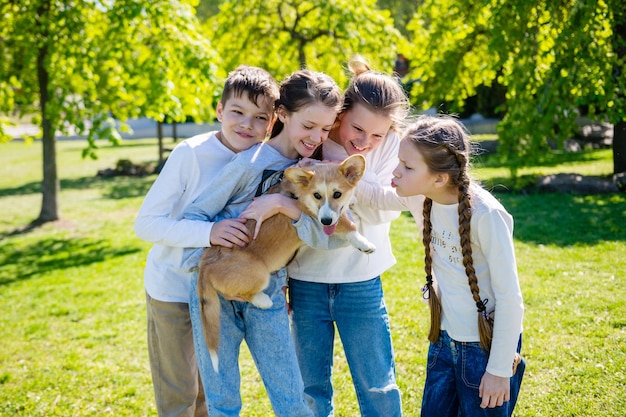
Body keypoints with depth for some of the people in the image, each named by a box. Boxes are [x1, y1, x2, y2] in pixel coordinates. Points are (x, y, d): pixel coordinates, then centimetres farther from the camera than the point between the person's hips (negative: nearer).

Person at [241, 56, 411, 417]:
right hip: (307, 281, 0)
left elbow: (383, 213, -19)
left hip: (361, 282, 0)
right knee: (311, 387, 15)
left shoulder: (390, 147, -7)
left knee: (378, 386, 11)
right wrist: (280, 204, -25)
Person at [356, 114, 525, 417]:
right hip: (444, 338, 6)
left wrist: (499, 370, -15)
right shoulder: (419, 198, -7)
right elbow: (378, 198, 13)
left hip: (487, 345, -6)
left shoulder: (486, 214, -26)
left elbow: (510, 297, -20)